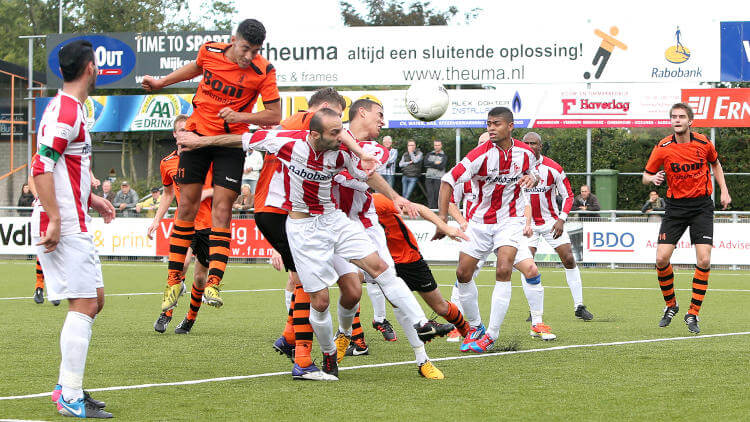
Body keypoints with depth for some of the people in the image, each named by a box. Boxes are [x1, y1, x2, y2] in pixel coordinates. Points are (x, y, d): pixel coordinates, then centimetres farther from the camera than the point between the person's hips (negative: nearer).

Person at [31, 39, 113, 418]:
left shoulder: (71, 109, 18)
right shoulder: (66, 111, -15)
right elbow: (41, 167, -22)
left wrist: (91, 199, 24)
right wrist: (55, 219, -24)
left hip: (74, 226, 11)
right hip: (64, 226, -11)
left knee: (94, 300, 14)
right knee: (83, 305, -10)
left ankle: (66, 387, 17)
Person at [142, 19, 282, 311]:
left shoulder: (263, 71, -15)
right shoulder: (210, 51, -7)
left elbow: (274, 115, -11)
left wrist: (241, 116, -25)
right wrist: (161, 83, 22)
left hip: (231, 142, -2)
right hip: (197, 133, 2)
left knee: (222, 209, -11)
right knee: (187, 206, 3)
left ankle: (213, 283, -13)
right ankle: (173, 280, 11)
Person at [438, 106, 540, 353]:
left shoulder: (525, 152, -5)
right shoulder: (481, 154, -16)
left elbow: (533, 172, 17)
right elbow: (448, 181, -16)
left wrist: (532, 178, -8)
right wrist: (443, 217, -22)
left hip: (510, 220, 0)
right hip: (480, 221, 0)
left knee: (503, 270, -19)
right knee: (463, 273, -1)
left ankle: (491, 335, -13)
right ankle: (475, 326, 21)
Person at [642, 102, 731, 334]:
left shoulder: (703, 143, -4)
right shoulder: (662, 148, -7)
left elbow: (715, 164, 17)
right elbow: (646, 175, 3)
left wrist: (724, 191, 9)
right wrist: (653, 178, -20)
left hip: (701, 205, 0)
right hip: (675, 206, 0)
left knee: (704, 260, -12)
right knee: (661, 258, -10)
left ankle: (693, 314, -1)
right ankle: (670, 305, 16)